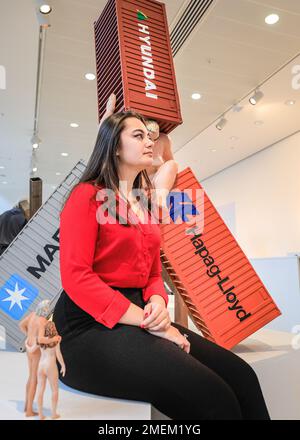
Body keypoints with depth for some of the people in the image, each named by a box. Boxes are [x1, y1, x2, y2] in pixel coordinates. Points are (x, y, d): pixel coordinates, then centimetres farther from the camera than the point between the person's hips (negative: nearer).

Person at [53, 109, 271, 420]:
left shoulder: (145, 207, 17)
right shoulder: (87, 196, -5)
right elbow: (76, 277, -15)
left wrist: (158, 303, -7)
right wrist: (147, 322, -18)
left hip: (138, 317, 7)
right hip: (91, 325, -7)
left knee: (241, 376, -10)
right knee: (212, 395, -23)